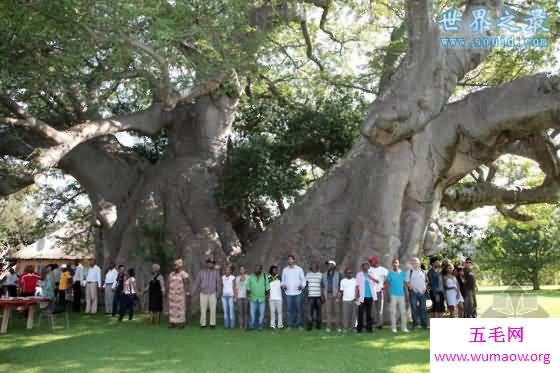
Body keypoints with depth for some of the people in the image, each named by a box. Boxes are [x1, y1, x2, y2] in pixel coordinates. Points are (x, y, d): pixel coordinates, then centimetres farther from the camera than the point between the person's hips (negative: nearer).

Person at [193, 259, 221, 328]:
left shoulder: (216, 272, 1)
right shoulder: (201, 272, 4)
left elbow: (218, 283, -3)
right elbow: (197, 282, 3)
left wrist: (218, 292, -12)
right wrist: (194, 292, -4)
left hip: (212, 294, -1)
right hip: (203, 294, 1)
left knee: (213, 309, -1)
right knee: (203, 309, 0)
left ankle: (212, 324, 7)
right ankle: (203, 324, 8)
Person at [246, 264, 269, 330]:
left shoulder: (265, 277, 1)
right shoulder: (251, 277, 2)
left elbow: (267, 287, 5)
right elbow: (248, 288, 5)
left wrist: (267, 295, 2)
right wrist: (248, 295, 0)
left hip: (262, 298, 0)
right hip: (253, 298, 0)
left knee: (261, 313, 3)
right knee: (252, 312, -4)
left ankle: (260, 326, 13)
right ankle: (252, 325, 4)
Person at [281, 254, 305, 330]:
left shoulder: (299, 269, 4)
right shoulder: (285, 270, 9)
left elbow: (303, 279, 5)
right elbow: (283, 280, 14)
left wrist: (302, 286, -13)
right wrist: (283, 285, -6)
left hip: (298, 292, -1)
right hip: (288, 293, 2)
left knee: (299, 309, -2)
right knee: (290, 309, 2)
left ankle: (300, 324, 6)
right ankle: (290, 325, 9)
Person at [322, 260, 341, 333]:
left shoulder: (338, 274, 3)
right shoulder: (324, 275, 15)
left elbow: (341, 285, -1)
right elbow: (323, 286, 14)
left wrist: (339, 294, -10)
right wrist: (323, 295, 5)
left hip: (336, 295, -3)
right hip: (327, 295, 3)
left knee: (337, 310, -2)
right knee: (328, 311, -1)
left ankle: (338, 326, 4)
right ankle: (329, 326, 4)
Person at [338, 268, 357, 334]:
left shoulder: (355, 280, 7)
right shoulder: (343, 281, 7)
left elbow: (356, 288, -2)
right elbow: (341, 291, 7)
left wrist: (356, 296, -15)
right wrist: (339, 298, -5)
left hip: (353, 300, 1)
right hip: (345, 300, -1)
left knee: (352, 314, 1)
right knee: (345, 314, -3)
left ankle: (351, 327, 9)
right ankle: (345, 328, 2)